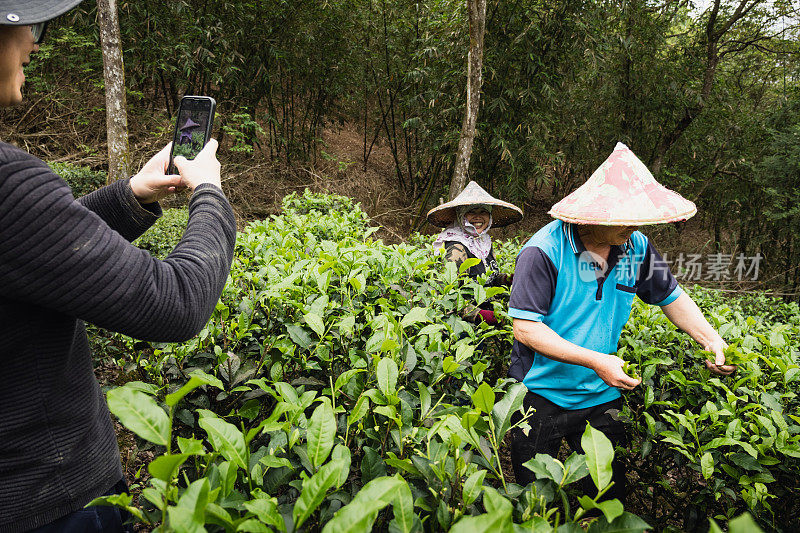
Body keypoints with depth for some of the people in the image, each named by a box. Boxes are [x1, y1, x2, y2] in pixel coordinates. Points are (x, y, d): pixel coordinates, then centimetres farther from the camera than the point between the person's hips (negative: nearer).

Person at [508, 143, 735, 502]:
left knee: (611, 496, 17)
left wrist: (711, 339, -5)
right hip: (542, 395, -4)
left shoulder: (637, 247, -5)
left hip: (602, 396, 4)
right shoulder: (545, 250, -23)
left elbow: (671, 297, 10)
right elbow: (525, 326, -24)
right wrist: (595, 361, -29)